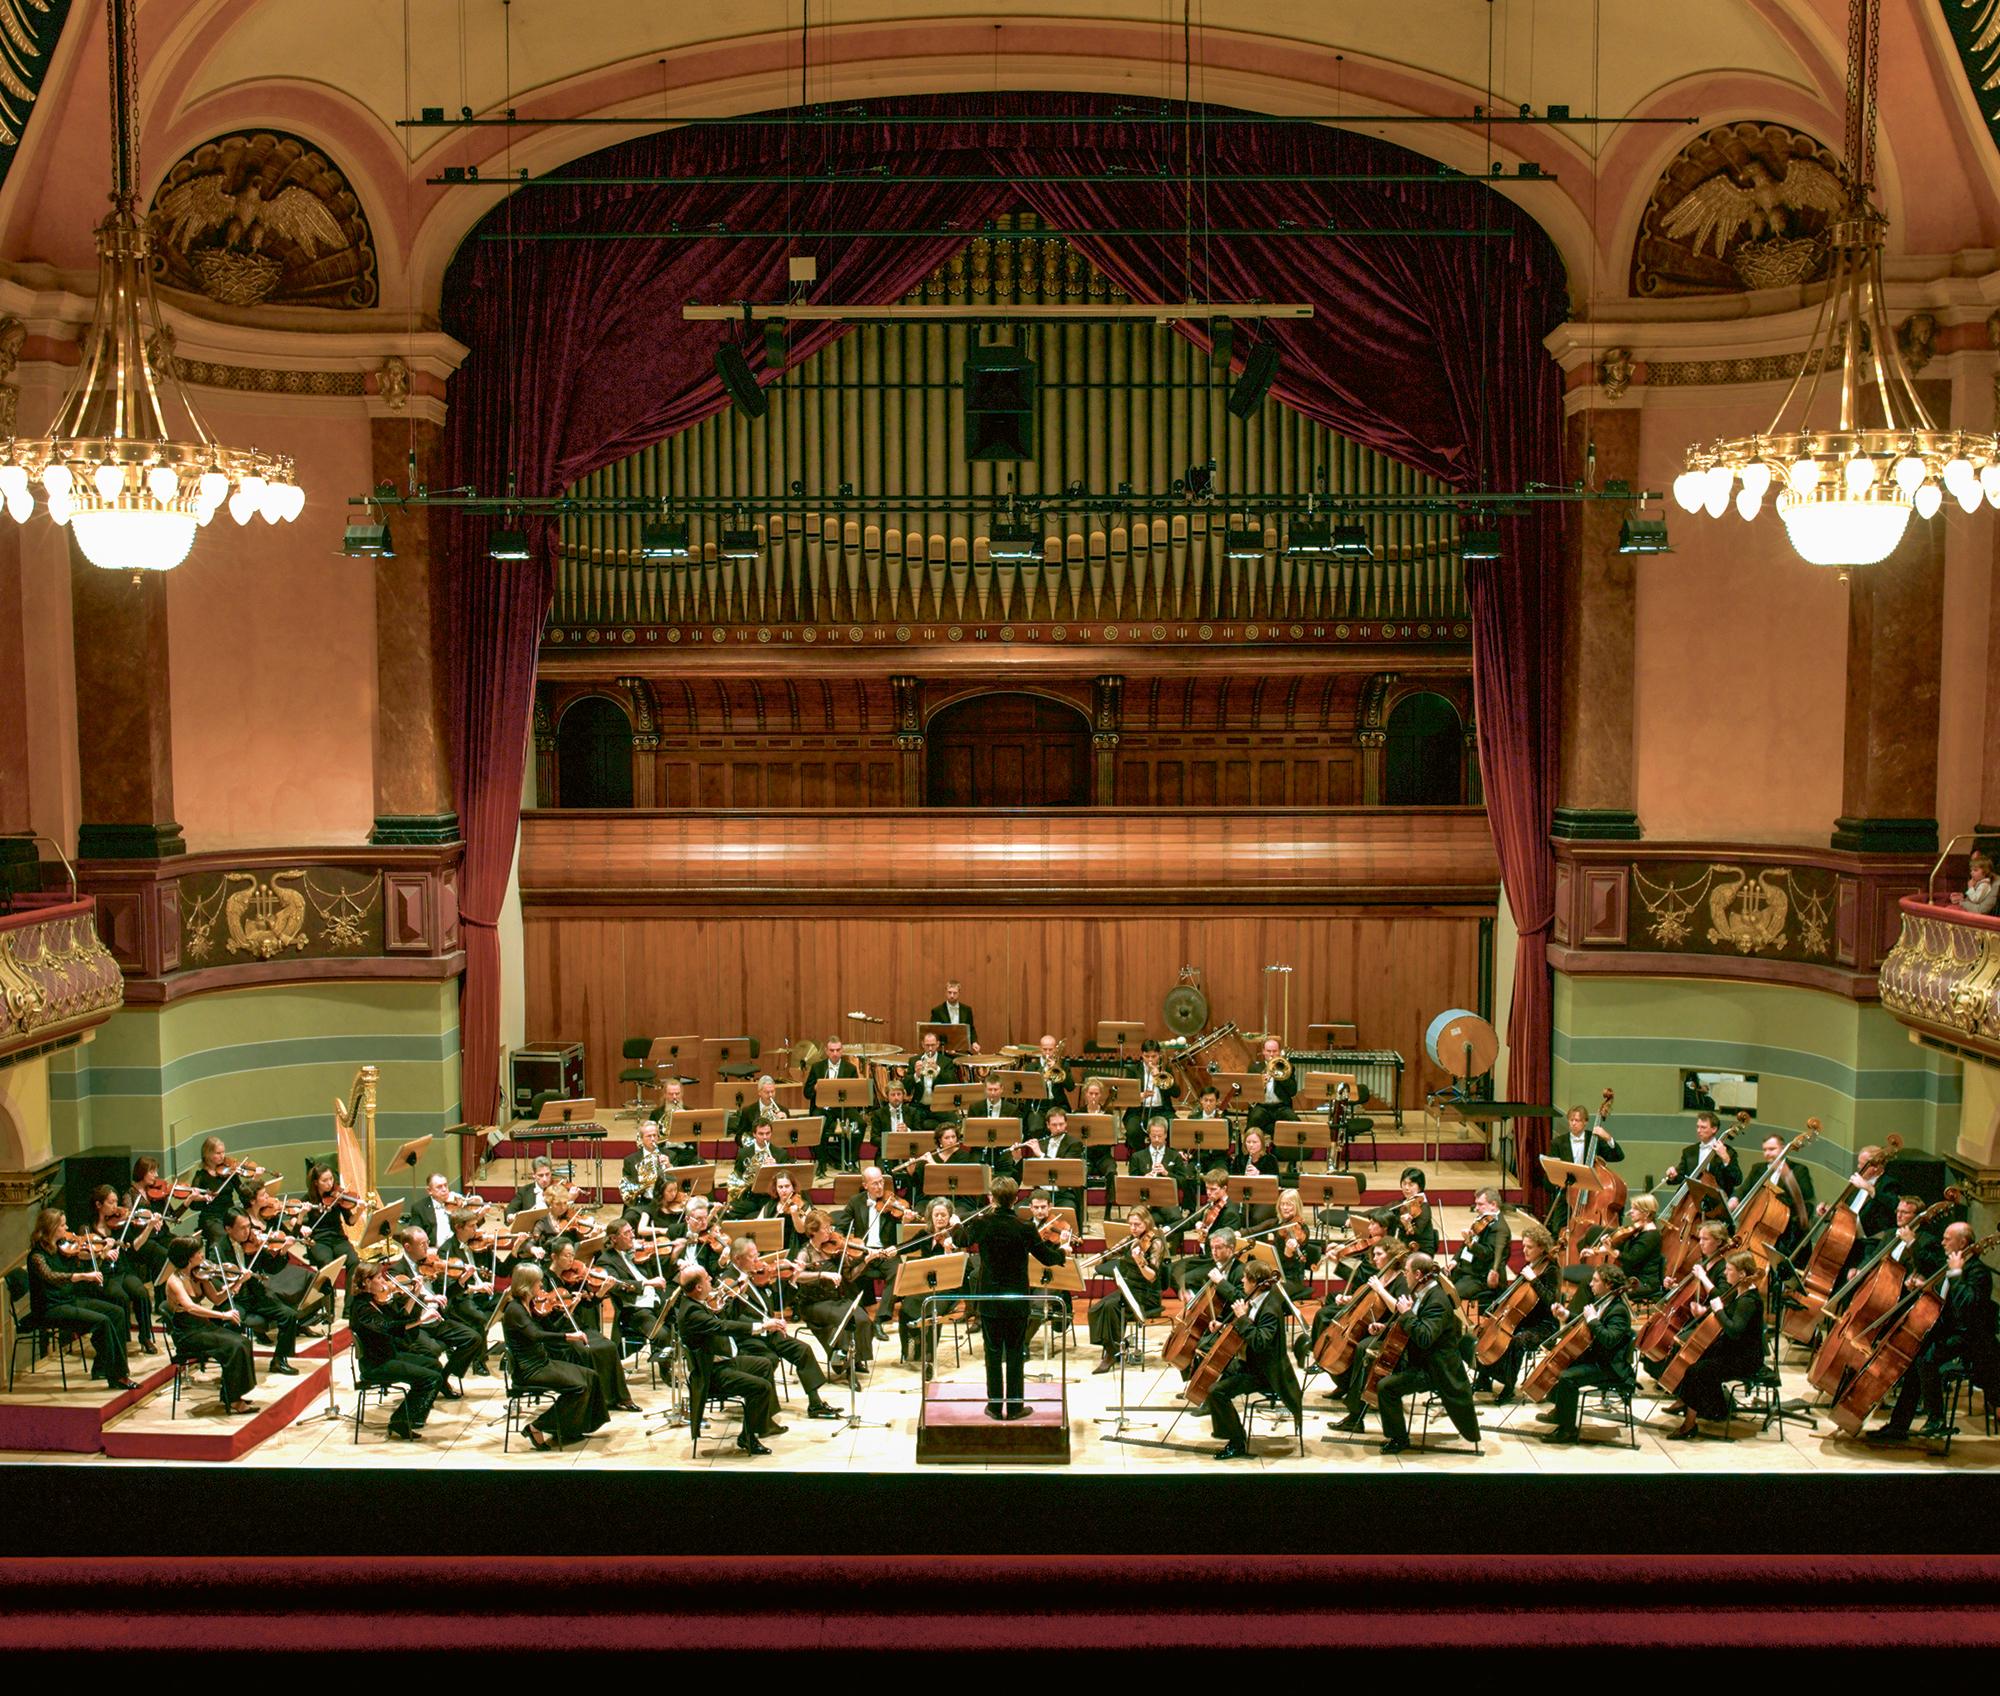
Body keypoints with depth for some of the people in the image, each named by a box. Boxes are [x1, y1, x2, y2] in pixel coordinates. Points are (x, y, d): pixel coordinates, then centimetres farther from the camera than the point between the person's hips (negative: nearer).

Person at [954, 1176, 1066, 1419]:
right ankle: (1015, 1406, 12)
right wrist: (1062, 1251, 19)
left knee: (993, 1353, 10)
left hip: (989, 1300, 1)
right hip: (1017, 1300, -1)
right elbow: (1046, 1257, -3)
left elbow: (961, 1240, 13)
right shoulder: (1024, 1228, -14)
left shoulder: (981, 1224, -9)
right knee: (1015, 1354, 9)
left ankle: (995, 1406, 13)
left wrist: (958, 1227, 35)